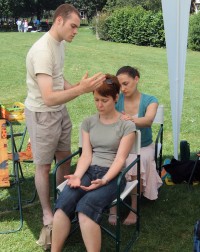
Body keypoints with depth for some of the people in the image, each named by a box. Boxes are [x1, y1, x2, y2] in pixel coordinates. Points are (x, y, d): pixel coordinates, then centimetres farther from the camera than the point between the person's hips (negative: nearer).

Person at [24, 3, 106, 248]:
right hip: (42, 114, -8)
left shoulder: (60, 43, 2)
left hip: (60, 110, 8)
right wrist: (80, 89, -40)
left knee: (64, 158, 16)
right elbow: (48, 98, -33)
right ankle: (48, 215, 24)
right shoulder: (42, 51, -27)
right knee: (44, 165, 7)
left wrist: (79, 87, 0)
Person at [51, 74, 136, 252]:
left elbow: (120, 159, -8)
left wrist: (103, 180, -25)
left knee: (86, 207, -33)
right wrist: (77, 175, -16)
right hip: (88, 170, 3)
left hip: (112, 174, -3)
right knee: (63, 203, -27)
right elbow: (86, 155, 3)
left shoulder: (127, 126, 0)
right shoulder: (88, 122, 11)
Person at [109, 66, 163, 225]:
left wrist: (132, 120, -54)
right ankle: (113, 207, -18)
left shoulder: (150, 101, -9)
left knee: (135, 164, -33)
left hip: (143, 147, -1)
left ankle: (135, 208, -14)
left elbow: (148, 120, -31)